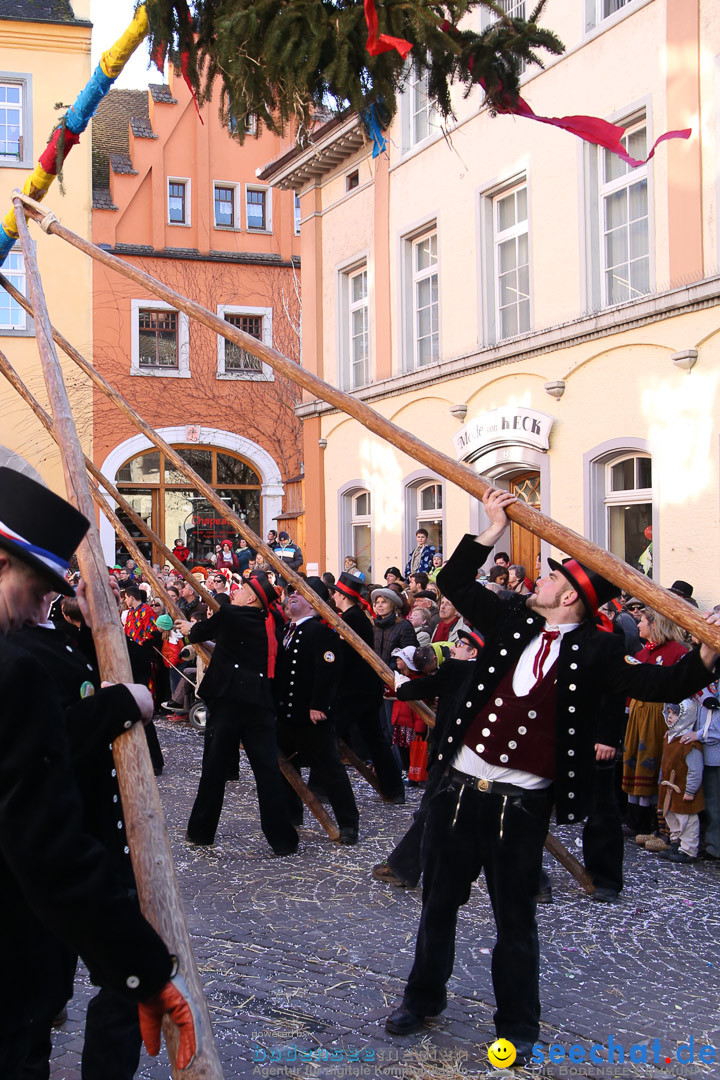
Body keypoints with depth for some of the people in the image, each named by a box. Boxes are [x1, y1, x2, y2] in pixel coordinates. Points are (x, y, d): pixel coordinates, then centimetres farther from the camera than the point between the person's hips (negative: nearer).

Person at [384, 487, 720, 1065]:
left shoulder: (595, 651, -6)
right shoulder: (512, 619, 3)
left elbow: (662, 683, -13)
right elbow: (453, 581, 6)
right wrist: (494, 530, 2)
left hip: (523, 801, -3)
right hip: (461, 784, 4)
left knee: (516, 917, 10)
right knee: (440, 899, 18)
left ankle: (518, 1027, 28)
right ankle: (424, 996, 39)